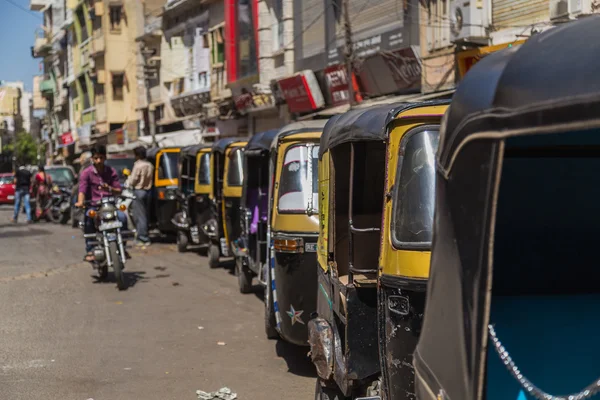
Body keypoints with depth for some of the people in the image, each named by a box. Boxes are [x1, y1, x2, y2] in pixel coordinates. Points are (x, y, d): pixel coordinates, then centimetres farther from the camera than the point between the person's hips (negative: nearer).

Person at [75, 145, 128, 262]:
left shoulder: (111, 171, 12)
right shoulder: (86, 173, 4)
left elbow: (119, 190, 6)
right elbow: (82, 189, -10)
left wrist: (109, 189, -17)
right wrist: (80, 202, -31)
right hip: (92, 205, -2)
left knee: (122, 217, -27)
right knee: (88, 219, -35)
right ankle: (89, 251, -29)